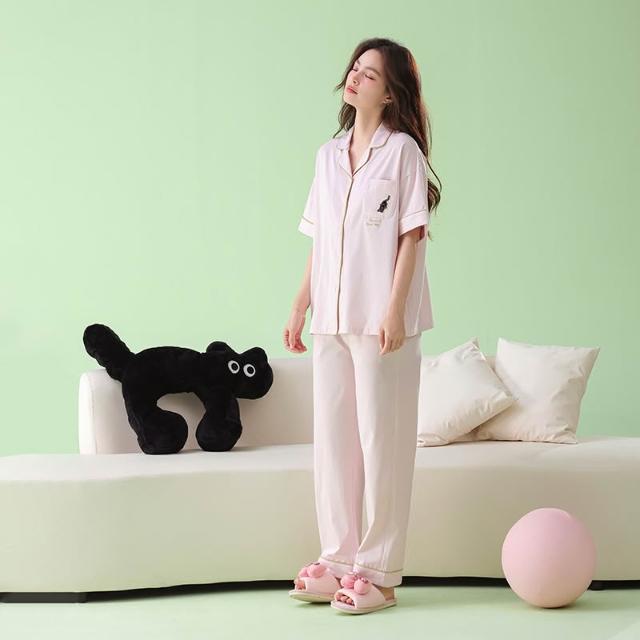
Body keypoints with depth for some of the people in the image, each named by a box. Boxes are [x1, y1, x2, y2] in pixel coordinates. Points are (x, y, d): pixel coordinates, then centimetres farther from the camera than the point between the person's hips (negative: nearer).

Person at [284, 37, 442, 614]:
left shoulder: (403, 150, -3)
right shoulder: (329, 155, 14)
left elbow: (412, 236, -8)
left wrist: (394, 312, -15)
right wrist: (300, 308, 13)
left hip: (382, 321, -6)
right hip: (332, 321, 6)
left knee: (382, 442, -2)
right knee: (333, 439, 8)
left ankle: (379, 570, 5)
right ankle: (339, 557, 18)